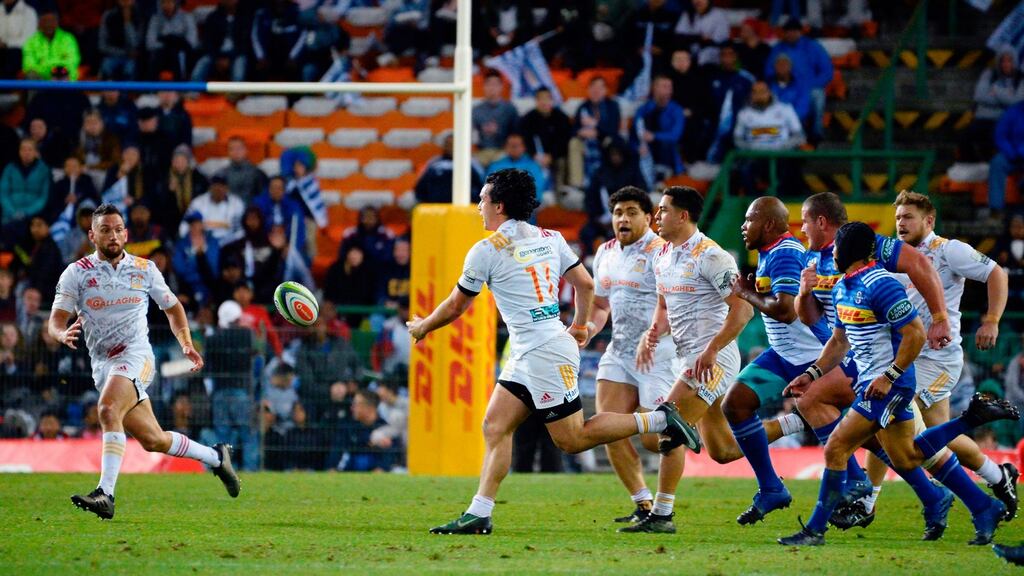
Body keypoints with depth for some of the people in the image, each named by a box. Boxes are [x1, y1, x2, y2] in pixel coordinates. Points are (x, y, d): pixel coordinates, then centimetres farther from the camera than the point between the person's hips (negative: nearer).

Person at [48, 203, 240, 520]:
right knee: (153, 440, 7)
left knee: (108, 409, -31)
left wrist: (186, 344, 7)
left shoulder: (144, 269, 5)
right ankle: (216, 456, 31)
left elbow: (172, 307, 19)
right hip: (102, 363, 3)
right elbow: (56, 318, -5)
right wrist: (63, 334, -28)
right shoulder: (77, 273, 1)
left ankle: (106, 493, -37)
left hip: (135, 355, -3)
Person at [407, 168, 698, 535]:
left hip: (544, 352, -9)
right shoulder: (550, 239, 11)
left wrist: (422, 327, 19)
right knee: (495, 426, 4)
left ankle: (659, 420, -3)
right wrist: (580, 326, 32)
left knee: (572, 440, -3)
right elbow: (585, 284, 16)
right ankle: (478, 515, -1)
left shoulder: (486, 250, -9)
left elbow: (455, 307, 1)